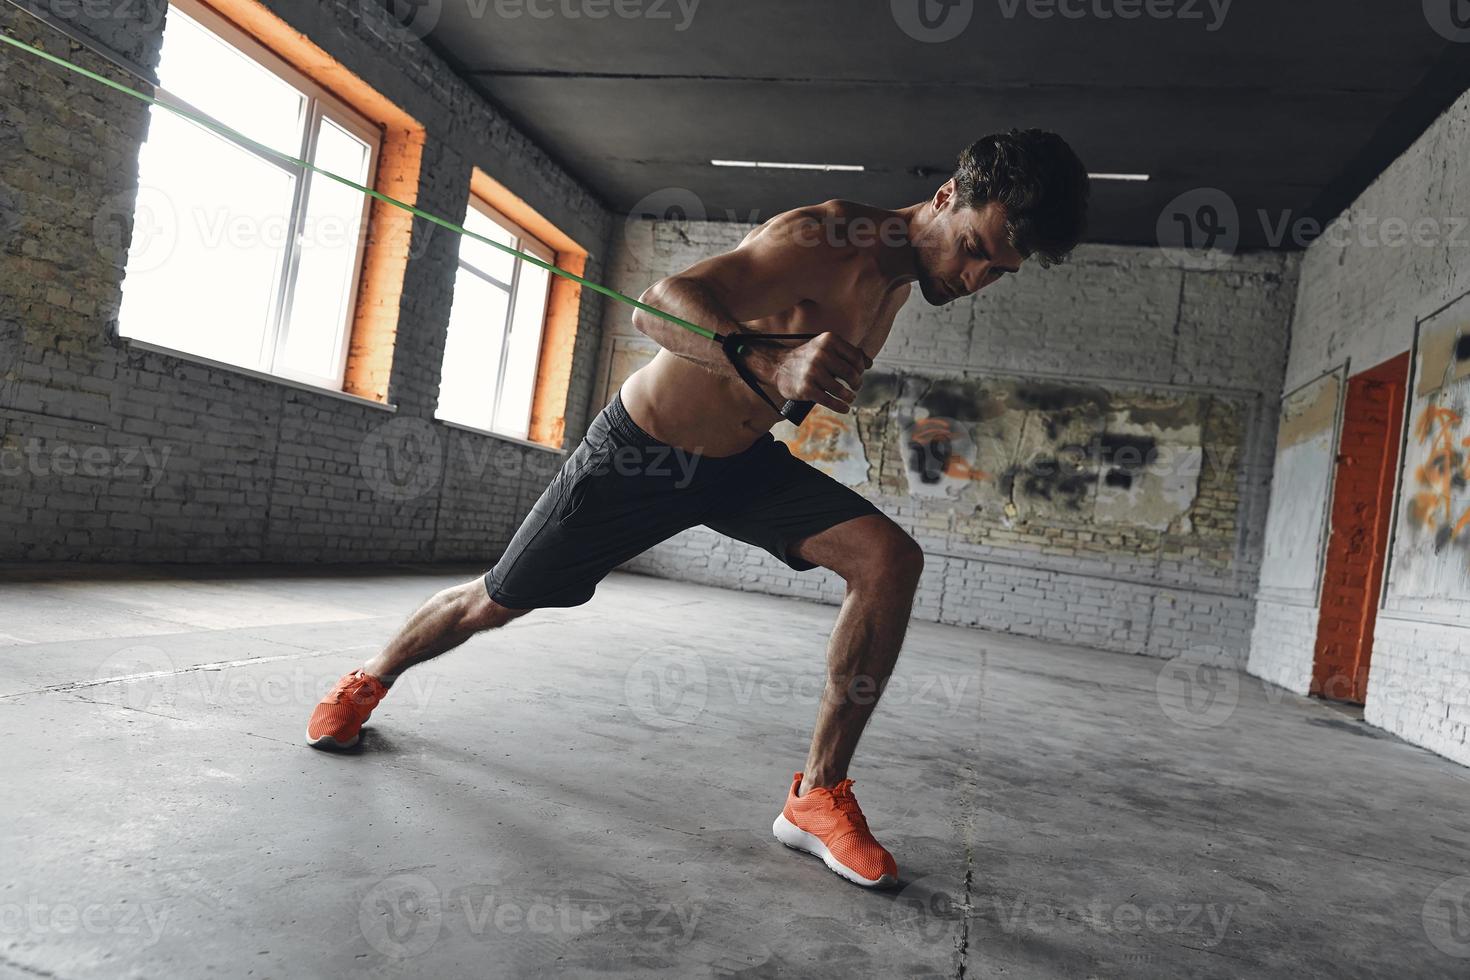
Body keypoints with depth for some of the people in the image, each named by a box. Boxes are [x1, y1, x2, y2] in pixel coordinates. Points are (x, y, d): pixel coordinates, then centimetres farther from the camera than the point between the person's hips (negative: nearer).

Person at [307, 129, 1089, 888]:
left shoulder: (898, 275, 0)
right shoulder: (824, 237, -27)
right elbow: (659, 307, -41)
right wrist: (769, 363, -57)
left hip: (743, 460, 6)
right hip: (638, 452, -6)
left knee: (890, 558, -17)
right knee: (495, 603, 8)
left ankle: (817, 796, -9)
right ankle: (370, 680, 41)